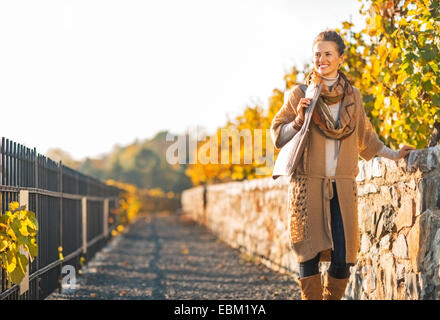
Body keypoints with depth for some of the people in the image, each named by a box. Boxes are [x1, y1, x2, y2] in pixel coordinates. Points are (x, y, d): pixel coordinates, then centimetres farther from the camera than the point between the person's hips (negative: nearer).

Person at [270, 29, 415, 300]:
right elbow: (278, 135, 7)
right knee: (310, 256, -5)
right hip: (309, 183, -2)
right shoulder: (300, 94, 4)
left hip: (342, 186, 2)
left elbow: (364, 136, 26)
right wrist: (298, 121, -10)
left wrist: (393, 154, 28)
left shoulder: (352, 95, 12)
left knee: (343, 259, -3)